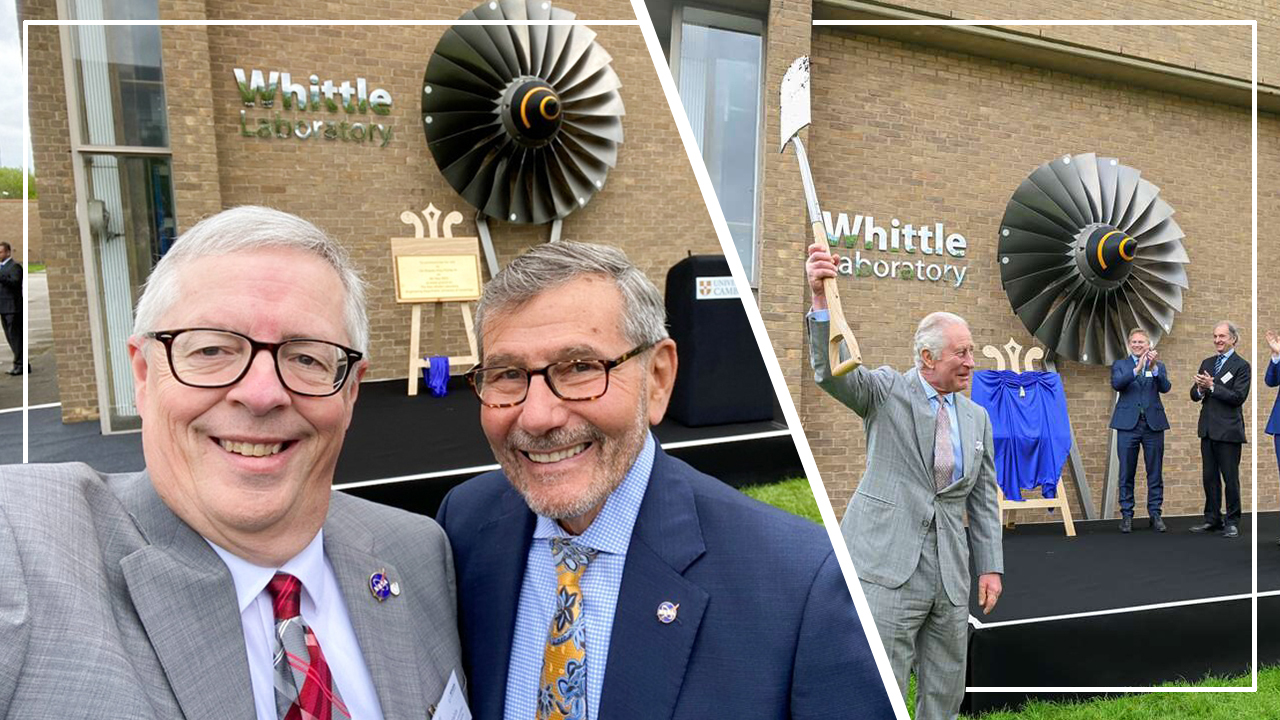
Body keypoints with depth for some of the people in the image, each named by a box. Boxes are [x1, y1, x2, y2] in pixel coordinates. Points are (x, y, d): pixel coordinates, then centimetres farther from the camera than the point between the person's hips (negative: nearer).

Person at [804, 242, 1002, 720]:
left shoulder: (976, 418, 13)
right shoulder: (887, 390, -2)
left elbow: (983, 499, 16)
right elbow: (831, 371, -20)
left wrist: (991, 566, 10)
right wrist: (821, 298, -34)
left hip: (951, 573, 6)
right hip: (888, 565, -5)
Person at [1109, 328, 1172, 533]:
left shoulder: (1159, 366, 11)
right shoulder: (1120, 365, 7)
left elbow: (1165, 387, -7)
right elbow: (1116, 384, -13)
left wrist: (1154, 368, -24)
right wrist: (1137, 369, -27)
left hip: (1153, 424, 1)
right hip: (1128, 424, -1)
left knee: (1155, 473, 6)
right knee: (1126, 473, 3)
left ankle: (1155, 514, 15)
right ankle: (1126, 515, 10)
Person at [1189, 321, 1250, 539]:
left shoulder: (1241, 365, -6)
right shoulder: (1207, 363, 13)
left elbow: (1238, 397, -16)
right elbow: (1194, 395, 10)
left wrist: (1212, 386, -20)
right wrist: (1200, 389, -11)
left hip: (1228, 430, -6)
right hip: (1208, 429, 6)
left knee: (1230, 478, 2)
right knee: (1209, 477, 11)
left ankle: (1232, 522, 11)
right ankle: (1212, 519, 20)